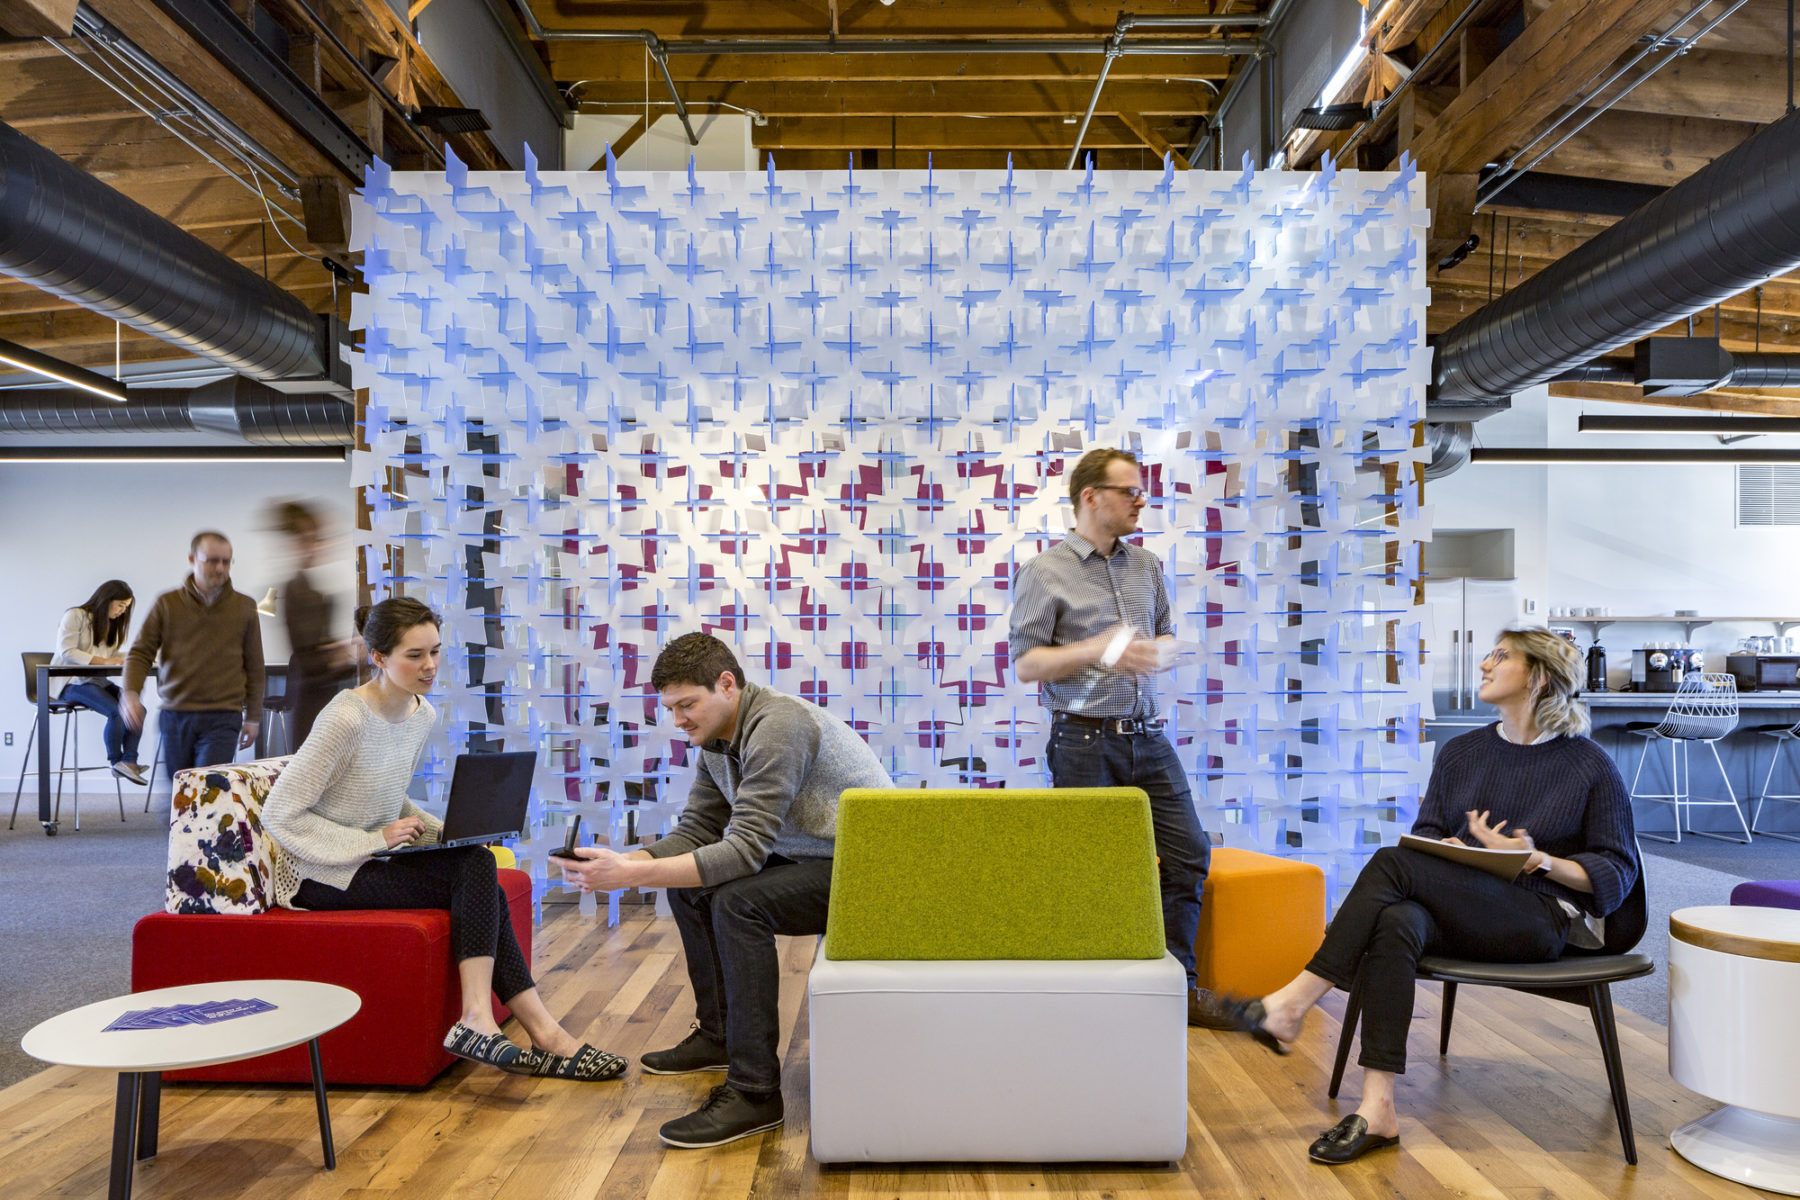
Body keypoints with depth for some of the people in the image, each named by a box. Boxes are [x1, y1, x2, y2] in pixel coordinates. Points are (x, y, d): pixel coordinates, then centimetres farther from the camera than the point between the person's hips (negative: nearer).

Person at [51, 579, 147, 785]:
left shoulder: (112, 623, 18)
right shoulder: (75, 616, -7)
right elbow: (67, 652, -17)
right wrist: (104, 661, -26)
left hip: (97, 680, 8)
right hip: (71, 682, -8)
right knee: (116, 711, -29)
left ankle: (129, 761, -28)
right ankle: (116, 763, -14)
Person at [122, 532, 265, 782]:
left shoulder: (244, 607, 6)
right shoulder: (167, 604, 5)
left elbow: (254, 666, 11)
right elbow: (141, 653, 5)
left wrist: (253, 717, 11)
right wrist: (131, 693, -14)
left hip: (222, 719, -1)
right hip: (175, 716, 2)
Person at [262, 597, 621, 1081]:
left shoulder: (424, 715, 5)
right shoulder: (347, 719, -20)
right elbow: (279, 814, -19)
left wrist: (442, 830, 1)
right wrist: (374, 840, -23)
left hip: (374, 861, 8)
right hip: (321, 875, -8)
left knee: (478, 875, -20)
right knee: (475, 869, -24)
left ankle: (479, 1022, -22)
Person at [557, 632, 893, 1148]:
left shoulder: (779, 726, -25)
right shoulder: (716, 740, 7)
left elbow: (744, 850, -30)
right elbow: (694, 832, 7)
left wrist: (631, 874, -32)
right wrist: (619, 862, -10)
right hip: (811, 861, 10)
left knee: (737, 901, -29)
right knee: (688, 881, 12)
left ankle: (754, 1091, -21)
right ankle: (718, 1034, 24)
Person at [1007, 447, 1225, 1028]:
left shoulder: (1146, 565, 13)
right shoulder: (1044, 573, -5)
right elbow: (1025, 663, -7)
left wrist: (1156, 651, -2)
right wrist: (1097, 652, -20)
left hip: (1147, 737, 6)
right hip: (1085, 741, -6)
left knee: (1189, 852, 4)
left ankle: (1177, 984, 18)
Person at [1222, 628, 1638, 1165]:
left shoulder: (1591, 766, 6)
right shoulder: (1461, 752, 18)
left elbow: (1619, 870, 4)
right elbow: (1426, 836, 14)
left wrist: (1544, 861, -14)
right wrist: (1477, 848, -7)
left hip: (1542, 922, -4)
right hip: (1459, 912, 4)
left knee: (1392, 863, -29)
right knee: (1396, 922, -35)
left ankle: (1292, 1004, -29)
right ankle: (1377, 1110, -37)